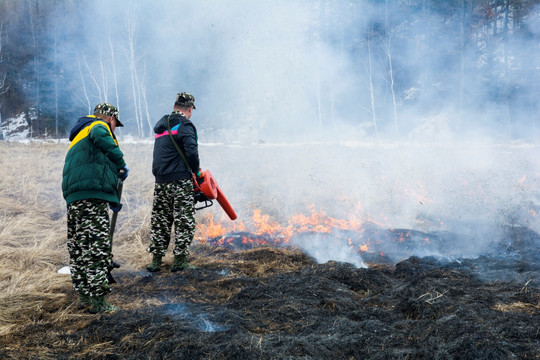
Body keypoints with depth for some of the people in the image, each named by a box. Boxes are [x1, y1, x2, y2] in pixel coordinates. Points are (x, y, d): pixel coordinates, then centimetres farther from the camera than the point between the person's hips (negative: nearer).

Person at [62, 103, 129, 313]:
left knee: (78, 248, 13)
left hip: (73, 197, 10)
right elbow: (102, 139, -22)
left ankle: (84, 296, 22)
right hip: (91, 196, -10)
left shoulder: (80, 135, 34)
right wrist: (121, 165, -12)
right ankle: (97, 302, -8)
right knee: (97, 248, -9)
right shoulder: (99, 126, 5)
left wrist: (111, 200, 35)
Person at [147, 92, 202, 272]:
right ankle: (180, 259, 1)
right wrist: (197, 171, -5)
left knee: (159, 221, 12)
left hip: (160, 181, 7)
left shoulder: (161, 125, 17)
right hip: (180, 181, -7)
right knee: (184, 221, 0)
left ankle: (156, 259, 15)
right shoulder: (185, 125, -8)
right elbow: (191, 151, -21)